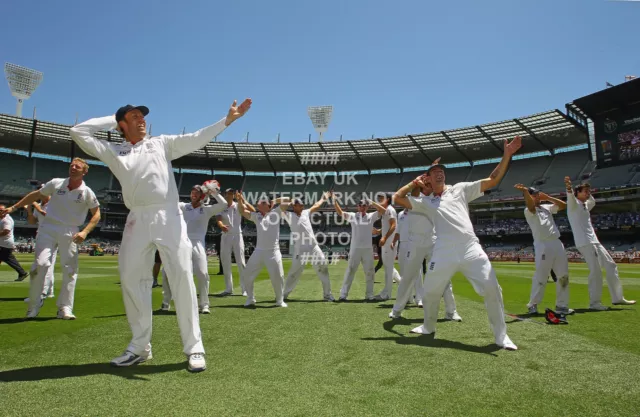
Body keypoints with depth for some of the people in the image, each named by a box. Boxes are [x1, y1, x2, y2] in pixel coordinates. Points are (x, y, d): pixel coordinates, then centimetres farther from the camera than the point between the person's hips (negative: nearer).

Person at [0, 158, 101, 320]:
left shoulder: (87, 192, -4)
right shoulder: (56, 183, 1)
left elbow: (96, 214, 2)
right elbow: (36, 195, 14)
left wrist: (85, 232, -11)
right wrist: (13, 207, 11)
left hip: (70, 233, 0)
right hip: (48, 228, 1)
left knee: (70, 269, -3)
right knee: (41, 264, -11)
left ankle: (65, 308, 5)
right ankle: (34, 304, 5)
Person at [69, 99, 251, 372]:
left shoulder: (162, 143, 17)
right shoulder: (113, 151, 18)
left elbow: (197, 139, 9)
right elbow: (78, 132, 14)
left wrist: (228, 120, 1)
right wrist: (111, 119, 20)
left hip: (169, 218, -2)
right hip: (137, 220, 2)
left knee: (182, 278, -7)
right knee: (131, 279, 4)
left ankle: (194, 347, -2)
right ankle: (140, 346, 19)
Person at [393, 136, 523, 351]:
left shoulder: (461, 189, 16)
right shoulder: (425, 202, 17)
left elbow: (492, 181, 12)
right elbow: (397, 198, 14)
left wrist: (507, 155, 3)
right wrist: (414, 183, 21)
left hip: (471, 249, -1)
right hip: (443, 253, 1)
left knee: (492, 289, -9)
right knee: (430, 292, 8)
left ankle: (501, 336, 8)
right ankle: (428, 327, 34)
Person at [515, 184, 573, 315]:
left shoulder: (547, 207, 22)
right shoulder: (528, 211, -3)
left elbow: (563, 205, 23)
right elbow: (531, 206, -26)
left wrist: (548, 197, 16)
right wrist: (525, 191, -41)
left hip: (557, 244, 8)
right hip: (543, 246, -7)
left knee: (563, 275, 8)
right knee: (541, 276, -9)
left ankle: (561, 305, 17)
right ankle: (533, 305, 3)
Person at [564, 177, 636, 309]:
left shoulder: (585, 205, 22)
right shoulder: (574, 203, -5)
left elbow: (592, 201, 44)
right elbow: (570, 196, -29)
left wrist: (588, 194, 27)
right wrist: (569, 188, -49)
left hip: (594, 242, 10)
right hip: (584, 243, -10)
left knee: (611, 266, 12)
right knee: (596, 271, -12)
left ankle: (617, 298, 20)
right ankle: (594, 302, -4)